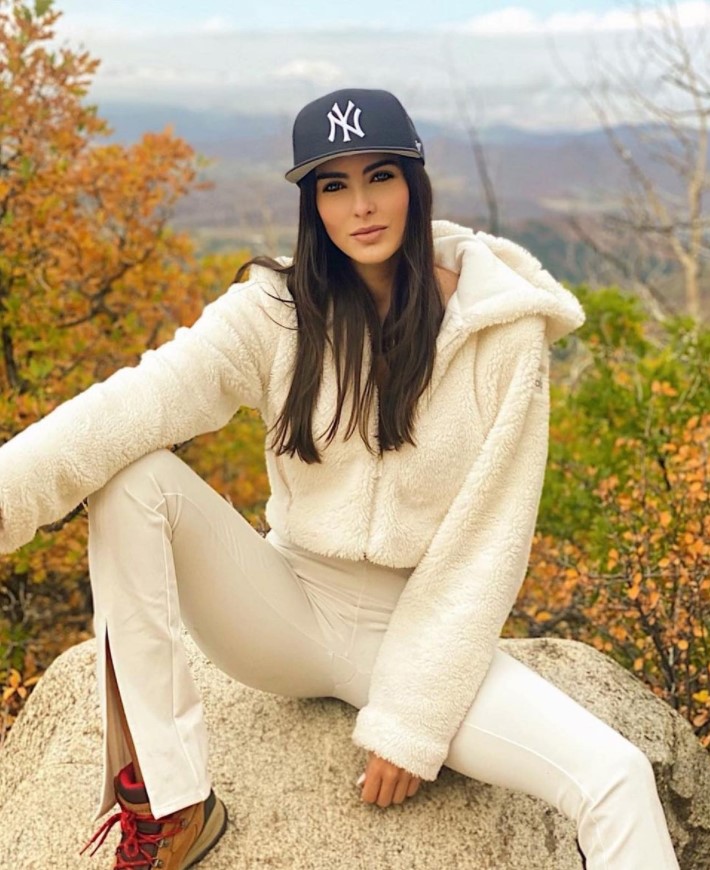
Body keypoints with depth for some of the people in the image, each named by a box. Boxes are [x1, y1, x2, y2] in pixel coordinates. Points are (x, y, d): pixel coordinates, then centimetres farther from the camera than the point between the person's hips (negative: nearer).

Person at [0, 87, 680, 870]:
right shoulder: (279, 308, -8)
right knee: (135, 479, -24)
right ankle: (169, 803, -18)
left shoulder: (502, 329, -11)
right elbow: (141, 402, -25)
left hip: (418, 632, -1)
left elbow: (488, 540, -11)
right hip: (291, 609, 2)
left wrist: (413, 717, -13)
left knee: (616, 779, -24)